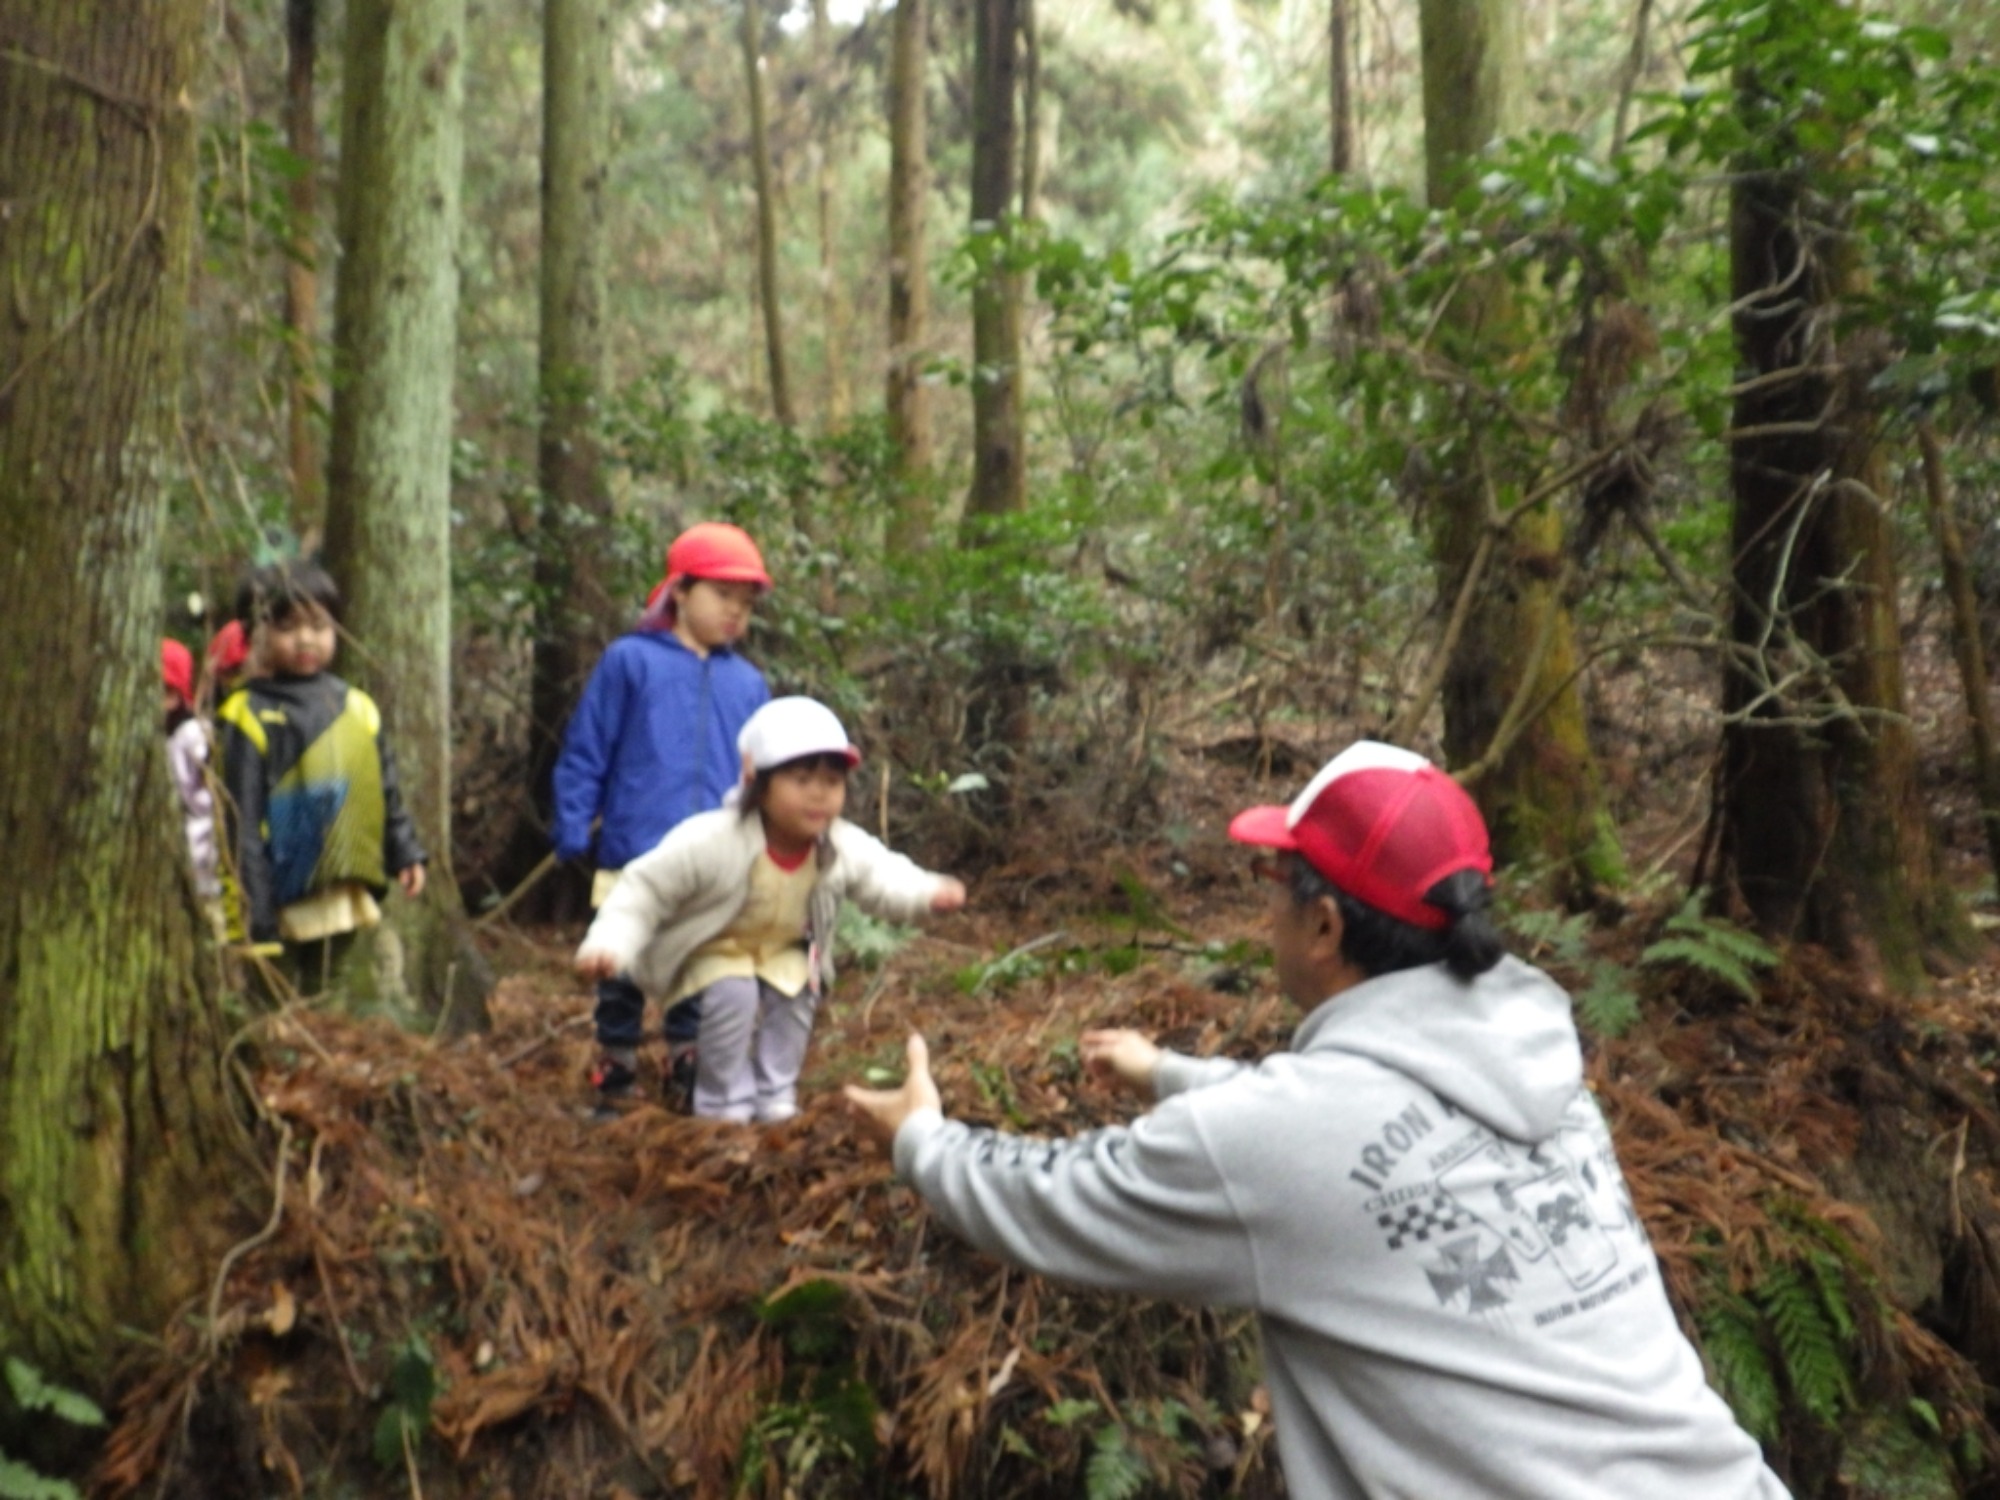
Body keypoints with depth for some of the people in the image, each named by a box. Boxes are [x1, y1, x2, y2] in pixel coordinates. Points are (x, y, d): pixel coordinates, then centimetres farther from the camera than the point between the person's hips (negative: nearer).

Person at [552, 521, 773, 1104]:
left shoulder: (748, 683, 9)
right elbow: (584, 754, 0)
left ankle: (688, 1067, 27)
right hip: (634, 855, -3)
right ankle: (615, 1066, 21)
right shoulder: (629, 661, -2)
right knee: (624, 969, 6)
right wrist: (572, 830, -4)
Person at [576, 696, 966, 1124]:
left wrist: (928, 892, -28)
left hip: (783, 949, 5)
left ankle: (775, 1099, 5)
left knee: (798, 990, -15)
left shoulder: (845, 846, -23)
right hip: (713, 951, -5)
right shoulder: (710, 842, -36)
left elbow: (884, 878, -7)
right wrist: (609, 945, -40)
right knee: (733, 995, -26)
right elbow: (644, 889, -28)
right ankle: (724, 1104, -7)